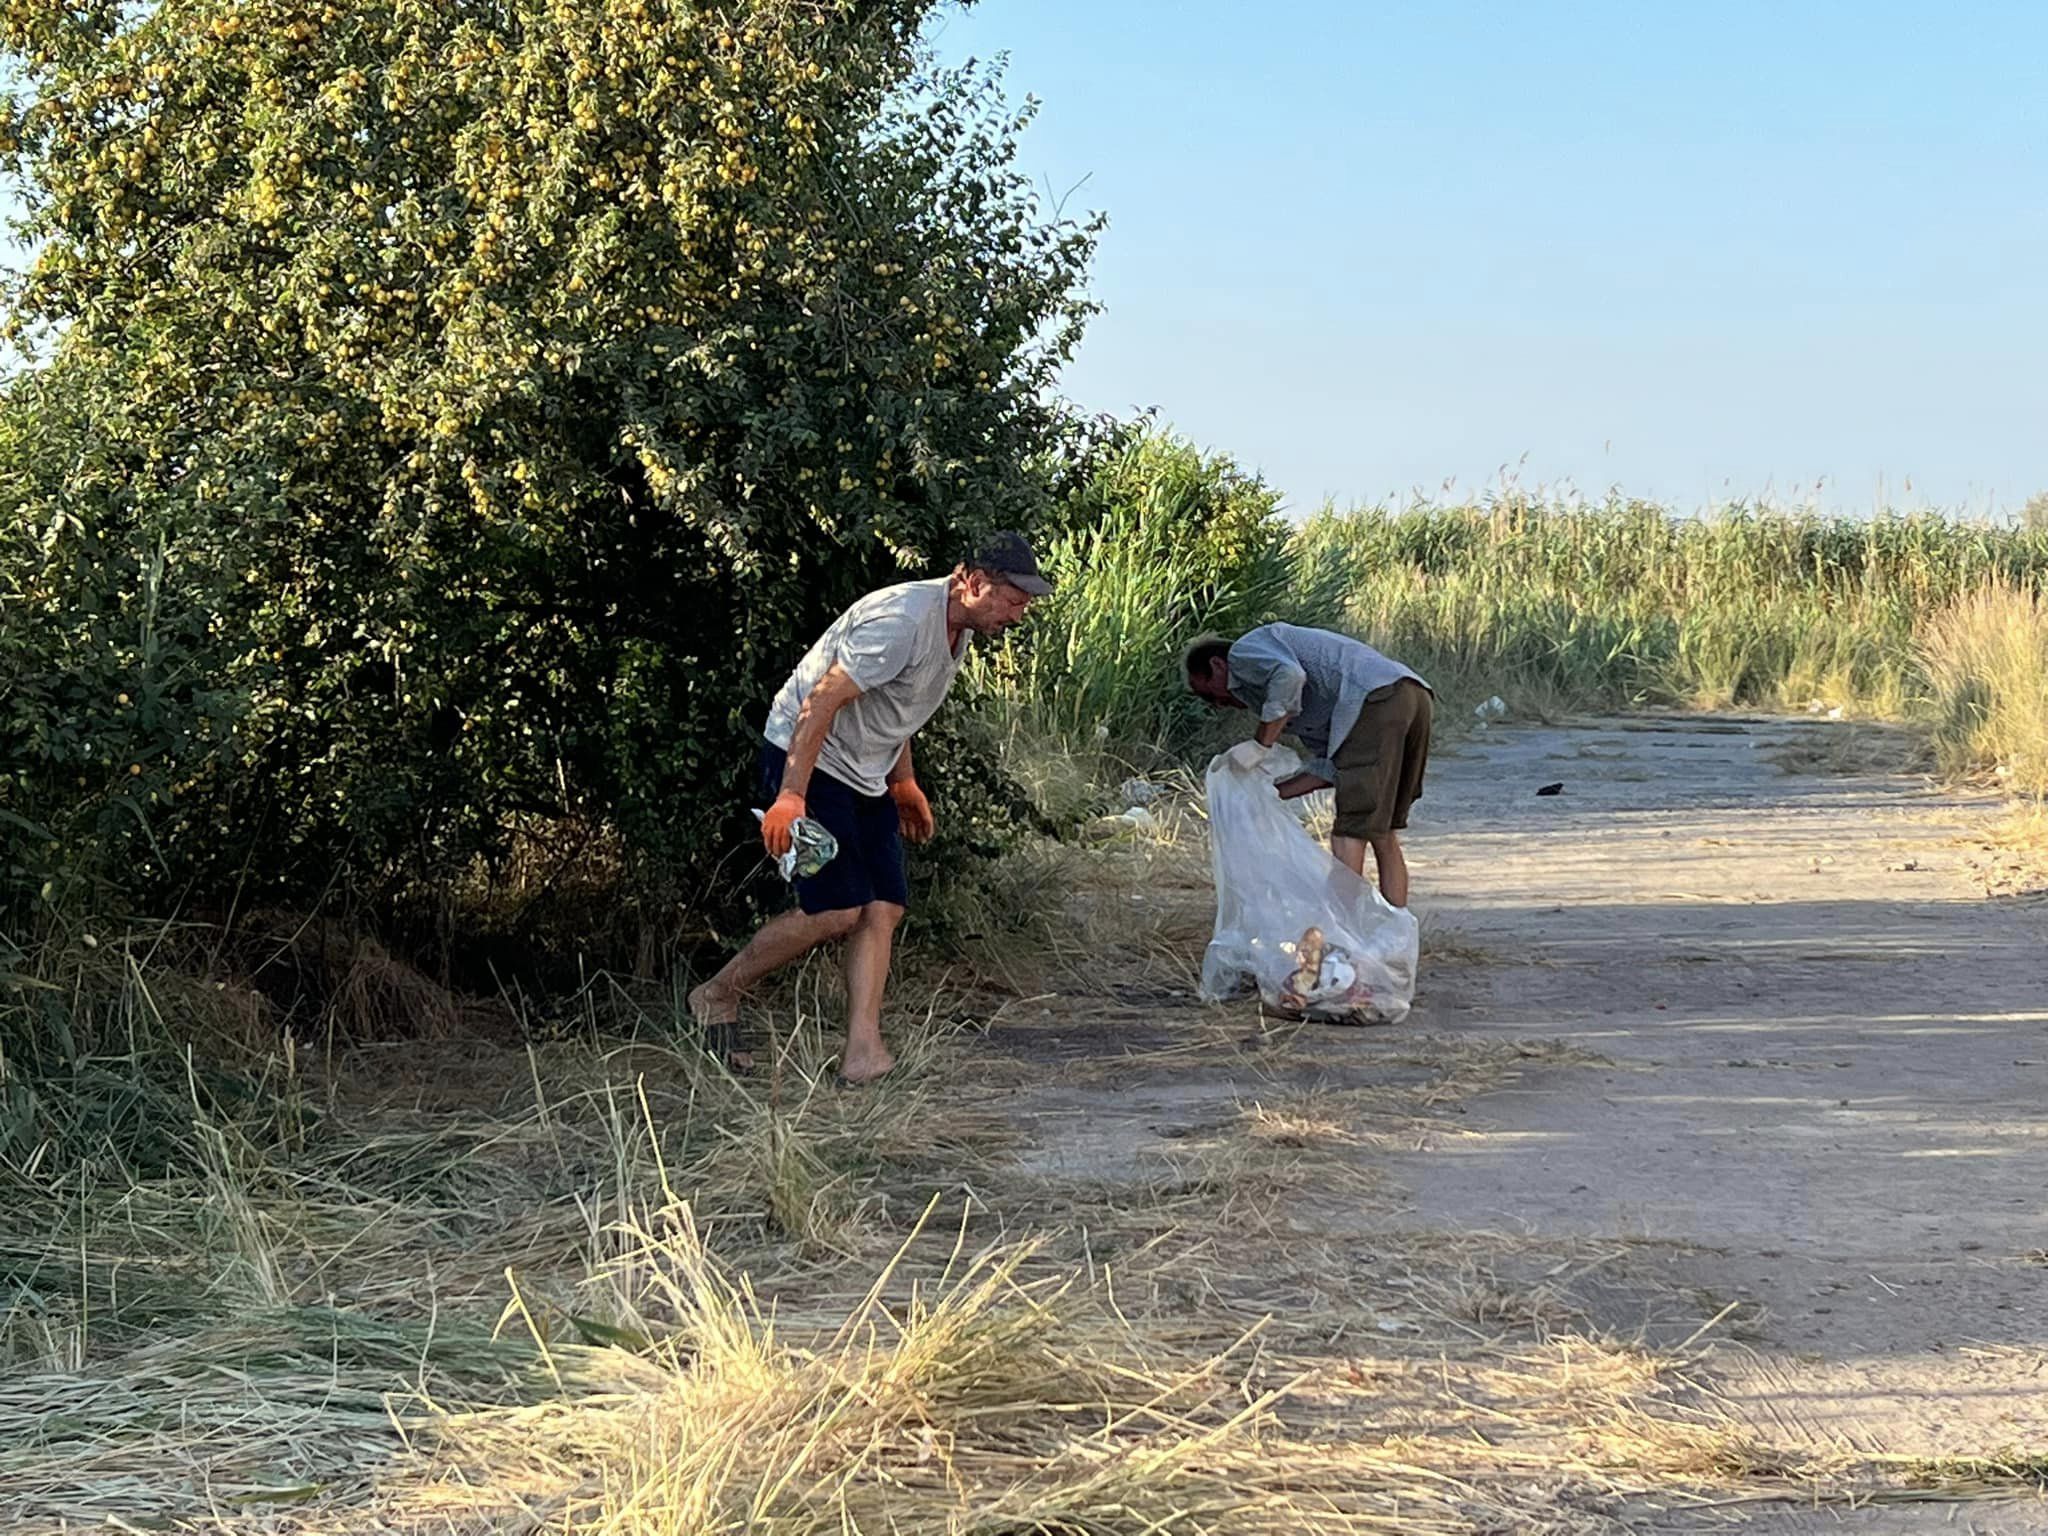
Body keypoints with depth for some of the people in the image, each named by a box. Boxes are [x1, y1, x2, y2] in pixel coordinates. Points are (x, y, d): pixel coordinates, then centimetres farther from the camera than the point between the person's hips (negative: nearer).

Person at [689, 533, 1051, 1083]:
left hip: (864, 778, 10)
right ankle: (718, 994, 5)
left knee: (883, 909, -3)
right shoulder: (903, 620, -24)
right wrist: (790, 796, -31)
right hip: (806, 762, -10)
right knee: (837, 911, -13)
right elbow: (822, 700, -27)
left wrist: (904, 781, 25)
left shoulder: (958, 629, 9)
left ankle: (863, 1051, -6)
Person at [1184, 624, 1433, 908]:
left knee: (1349, 836, -6)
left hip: (1377, 699, -9)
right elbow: (1332, 765, 23)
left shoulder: (1244, 651, 12)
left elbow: (1289, 675, -13)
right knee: (1384, 836, 16)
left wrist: (1260, 745, -6)